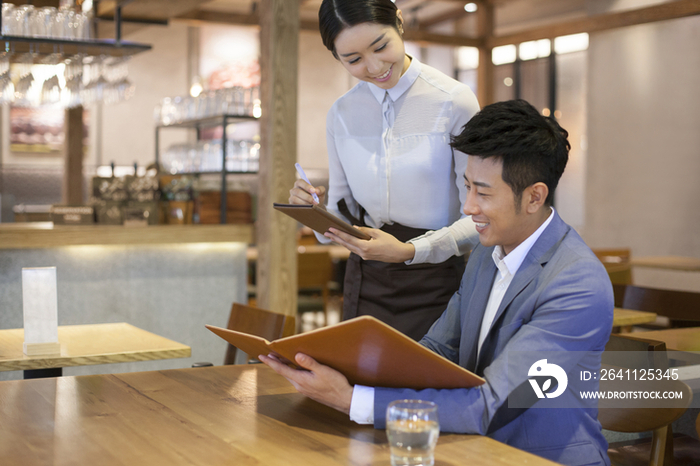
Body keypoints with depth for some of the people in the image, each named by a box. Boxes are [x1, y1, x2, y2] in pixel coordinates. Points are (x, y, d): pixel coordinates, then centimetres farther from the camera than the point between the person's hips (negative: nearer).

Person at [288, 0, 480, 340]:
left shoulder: (453, 101, -9)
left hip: (433, 283, -3)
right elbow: (342, 219, 11)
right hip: (364, 283, 4)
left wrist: (410, 251, -24)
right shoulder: (341, 115, 6)